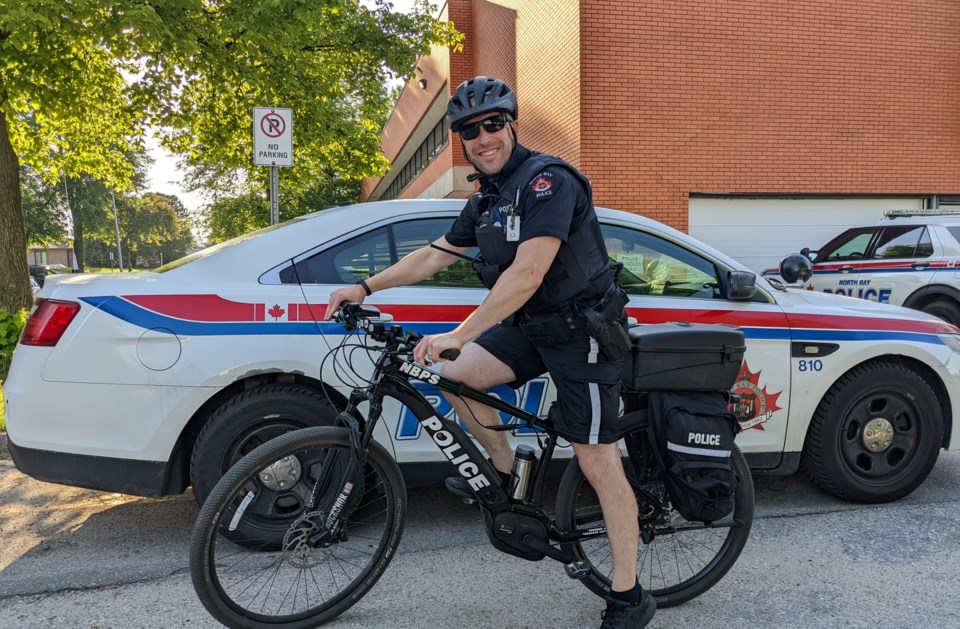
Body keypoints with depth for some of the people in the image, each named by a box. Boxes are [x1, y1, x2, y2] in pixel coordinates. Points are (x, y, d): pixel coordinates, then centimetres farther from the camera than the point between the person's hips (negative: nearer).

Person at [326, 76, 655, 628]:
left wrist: (458, 335, -31)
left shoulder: (548, 180, -18)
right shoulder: (487, 200, 10)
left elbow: (527, 274, -29)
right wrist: (366, 287, 13)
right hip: (531, 325, 8)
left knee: (597, 461, -6)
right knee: (458, 377, -6)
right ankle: (506, 473, 16)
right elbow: (435, 255, 18)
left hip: (582, 329, -8)